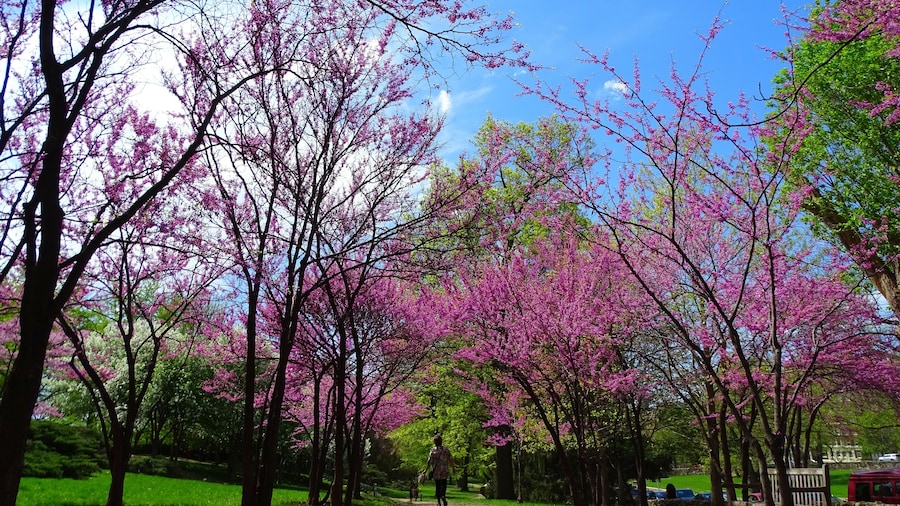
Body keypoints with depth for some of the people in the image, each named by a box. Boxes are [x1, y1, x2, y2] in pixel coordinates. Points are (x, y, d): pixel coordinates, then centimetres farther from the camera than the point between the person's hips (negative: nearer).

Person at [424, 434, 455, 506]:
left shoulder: (433, 450, -6)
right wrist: (453, 468, 11)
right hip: (445, 471, 1)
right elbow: (451, 460, 0)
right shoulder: (446, 449, -2)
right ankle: (443, 495, -11)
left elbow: (429, 461, -8)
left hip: (436, 471, 0)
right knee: (443, 484, 14)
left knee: (437, 486, 10)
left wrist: (426, 470, 1)